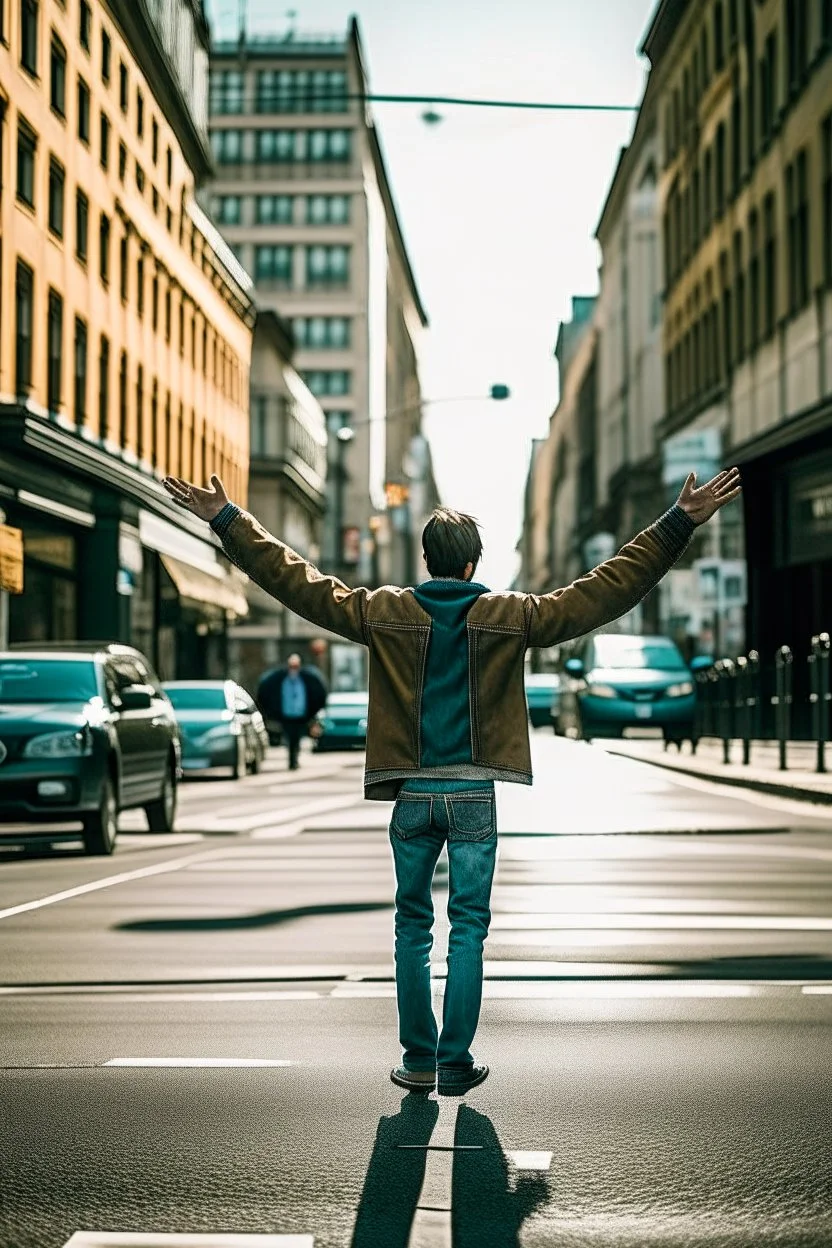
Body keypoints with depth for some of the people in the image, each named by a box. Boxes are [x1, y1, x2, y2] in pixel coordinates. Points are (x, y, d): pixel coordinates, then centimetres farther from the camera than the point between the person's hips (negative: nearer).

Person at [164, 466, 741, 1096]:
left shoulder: (385, 613, 0)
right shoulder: (510, 616, -2)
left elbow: (296, 580, 4)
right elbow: (608, 588, -1)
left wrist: (227, 520, 11)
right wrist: (679, 524, 2)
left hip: (412, 794, 1)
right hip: (474, 796, -1)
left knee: (414, 927, 12)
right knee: (468, 929, 5)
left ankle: (419, 1061, 15)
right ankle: (455, 1063, 7)